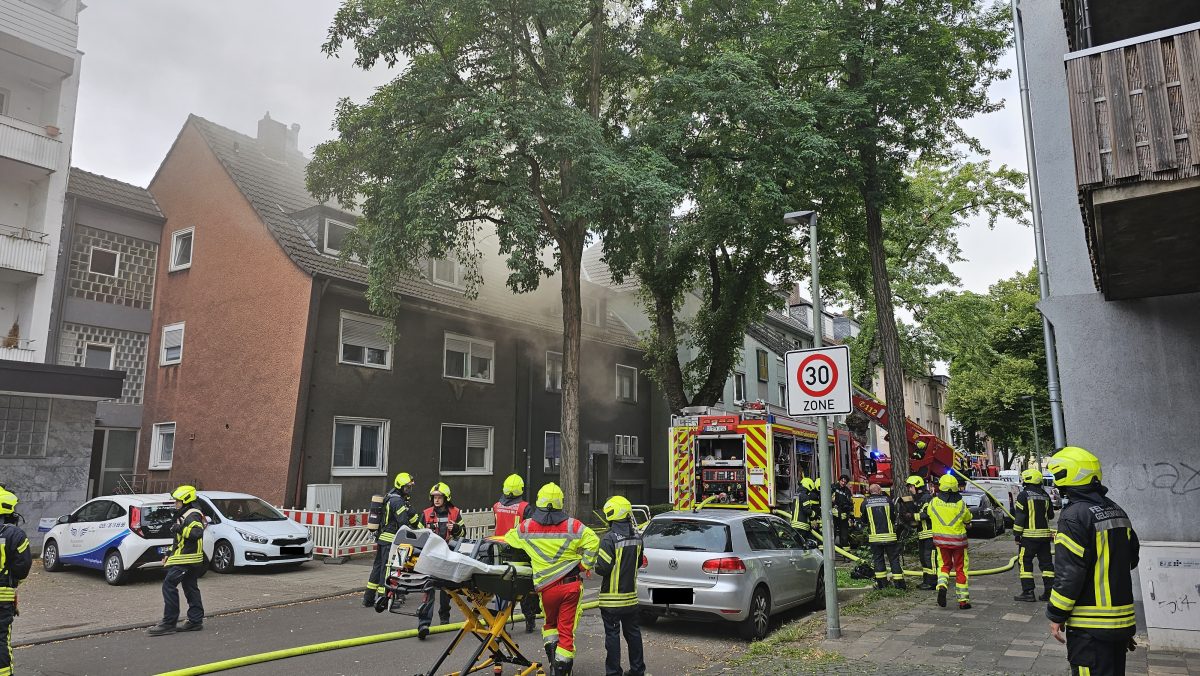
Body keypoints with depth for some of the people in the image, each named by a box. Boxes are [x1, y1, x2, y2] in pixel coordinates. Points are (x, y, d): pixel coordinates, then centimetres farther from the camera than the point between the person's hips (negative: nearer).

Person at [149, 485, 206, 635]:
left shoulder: (192, 516, -14)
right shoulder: (185, 515, 21)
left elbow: (196, 533, -32)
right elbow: (180, 540, 29)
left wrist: (180, 528, -28)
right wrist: (169, 555, 25)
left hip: (186, 560, -11)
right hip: (187, 559, 11)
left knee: (169, 585, -11)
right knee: (191, 588, 11)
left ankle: (169, 623, -9)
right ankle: (195, 621, 16)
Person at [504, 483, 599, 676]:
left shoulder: (526, 527, -1)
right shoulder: (572, 525, -5)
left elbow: (507, 540, 13)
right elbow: (593, 541, -11)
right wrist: (585, 564, 0)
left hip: (546, 586, 1)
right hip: (571, 585, -1)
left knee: (550, 622, 26)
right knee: (566, 629, 8)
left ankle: (551, 646, 4)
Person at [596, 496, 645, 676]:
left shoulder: (610, 538, -21)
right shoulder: (637, 536, 3)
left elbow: (602, 568, -22)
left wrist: (596, 565, -2)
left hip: (612, 597, -7)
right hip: (631, 594, 7)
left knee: (612, 634, 3)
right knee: (633, 632, 17)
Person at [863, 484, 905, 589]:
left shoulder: (865, 503, 0)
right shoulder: (887, 500, 0)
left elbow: (864, 520, 12)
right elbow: (893, 517, 10)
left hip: (875, 536, 0)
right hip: (889, 535, 0)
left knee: (878, 559, 12)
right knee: (894, 559, 7)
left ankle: (881, 583, 13)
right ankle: (899, 583, 7)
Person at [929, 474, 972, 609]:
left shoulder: (933, 502, -7)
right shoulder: (960, 504, -11)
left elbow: (929, 514, 10)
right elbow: (968, 519, 4)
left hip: (940, 539, 2)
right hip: (958, 540, -1)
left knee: (945, 565, 19)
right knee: (961, 569, 10)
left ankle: (942, 585, -8)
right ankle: (963, 600, 14)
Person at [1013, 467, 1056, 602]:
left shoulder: (1023, 495, -11)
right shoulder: (1045, 495, 8)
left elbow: (1019, 517, -13)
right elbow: (1051, 515, 17)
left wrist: (1017, 534, -7)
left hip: (1029, 535, -6)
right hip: (1045, 534, 6)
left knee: (1025, 562, 0)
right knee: (1046, 562, 12)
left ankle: (1028, 592, -3)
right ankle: (1049, 591, 13)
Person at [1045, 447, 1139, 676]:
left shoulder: (1074, 515, -18)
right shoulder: (1117, 511, 9)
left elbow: (1069, 572, -20)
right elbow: (1131, 559, 21)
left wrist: (1056, 615, -12)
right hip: (1122, 619, 9)